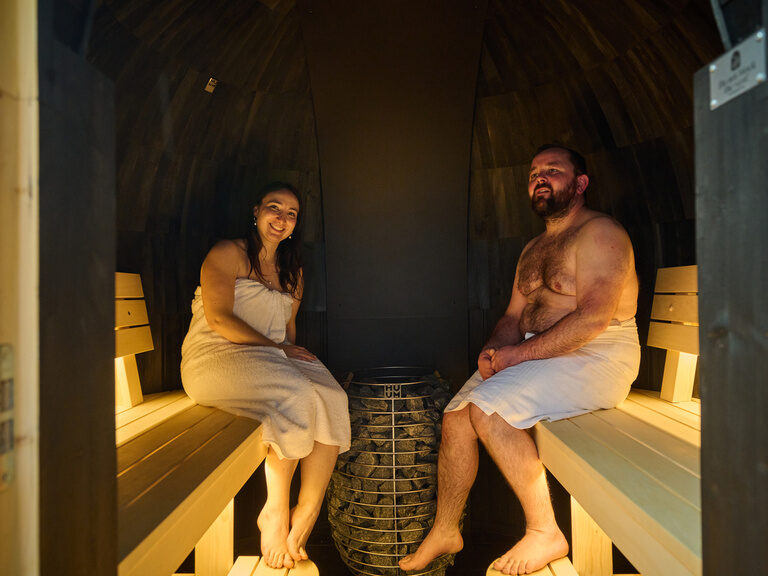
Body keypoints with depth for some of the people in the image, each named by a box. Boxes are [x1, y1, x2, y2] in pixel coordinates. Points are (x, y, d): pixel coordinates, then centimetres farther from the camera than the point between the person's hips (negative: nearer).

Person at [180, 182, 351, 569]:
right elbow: (218, 319, -10)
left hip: (276, 360, 6)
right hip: (217, 357, -5)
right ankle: (275, 511, -13)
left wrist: (291, 349, -2)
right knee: (296, 395, -33)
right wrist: (275, 347, -14)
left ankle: (303, 521, -16)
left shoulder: (292, 272, 22)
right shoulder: (227, 253, 2)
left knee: (332, 398, -24)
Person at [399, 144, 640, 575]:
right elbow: (514, 316, 17)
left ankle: (545, 532, -8)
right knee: (457, 414, -4)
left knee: (487, 407, -26)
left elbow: (595, 317, -20)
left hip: (596, 358, -8)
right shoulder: (533, 249, 20)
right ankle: (445, 531, 12)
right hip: (537, 356, 8)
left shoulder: (600, 232, -8)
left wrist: (520, 353, -21)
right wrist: (494, 350, -5)